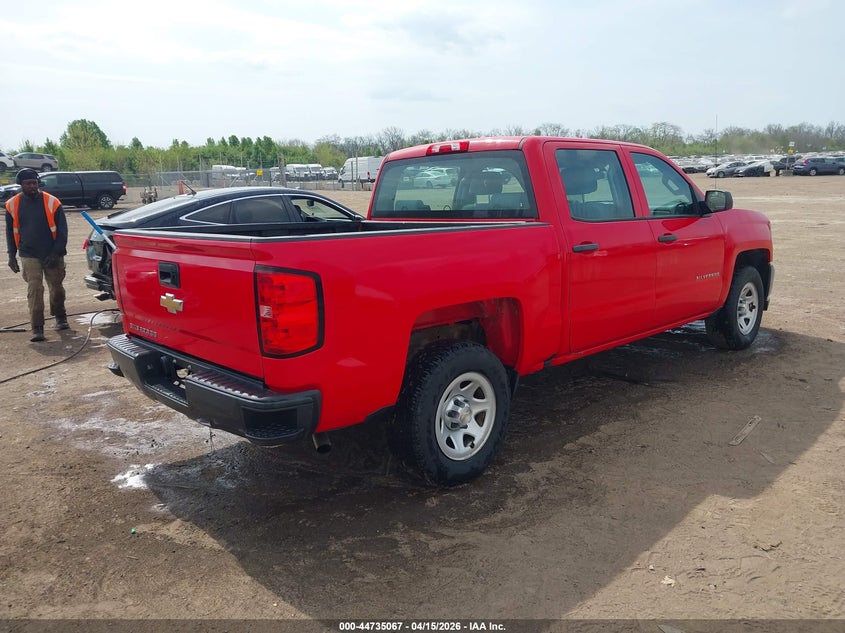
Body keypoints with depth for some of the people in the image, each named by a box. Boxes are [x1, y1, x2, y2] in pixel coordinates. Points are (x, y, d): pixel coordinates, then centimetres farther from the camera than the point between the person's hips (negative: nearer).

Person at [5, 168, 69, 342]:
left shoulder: (52, 203, -7)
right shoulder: (12, 205, 1)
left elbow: (62, 230, -4)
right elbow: (10, 232, 10)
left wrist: (56, 253, -10)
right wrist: (12, 255, 5)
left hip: (52, 255, -1)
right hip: (29, 256, 1)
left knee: (56, 288, 11)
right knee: (34, 289, -8)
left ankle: (60, 317, 34)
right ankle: (37, 328, -6)